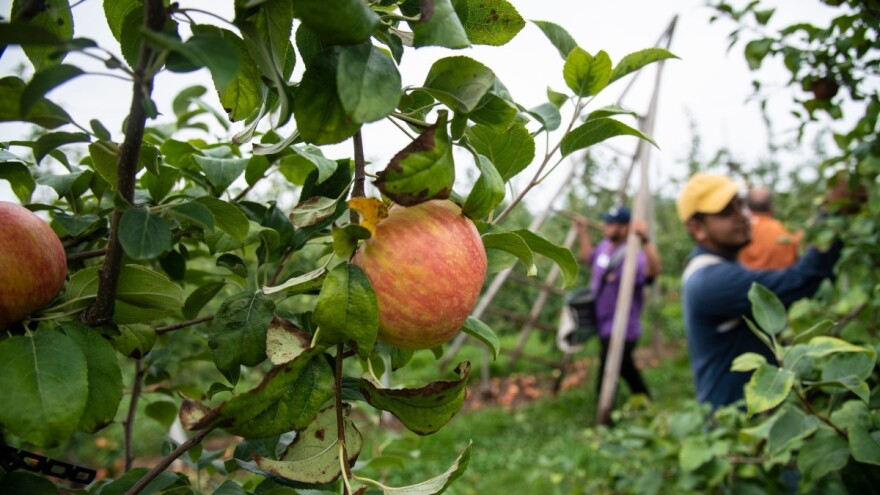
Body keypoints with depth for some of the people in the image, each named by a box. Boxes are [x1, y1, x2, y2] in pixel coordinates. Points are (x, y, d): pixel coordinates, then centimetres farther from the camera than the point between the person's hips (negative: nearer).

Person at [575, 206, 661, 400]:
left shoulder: (633, 256, -25)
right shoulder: (604, 246, 3)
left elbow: (653, 271, -46)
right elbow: (588, 256, 25)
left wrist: (645, 240, -58)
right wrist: (582, 230, 23)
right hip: (604, 326, 10)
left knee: (605, 384, -9)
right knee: (627, 371, 27)